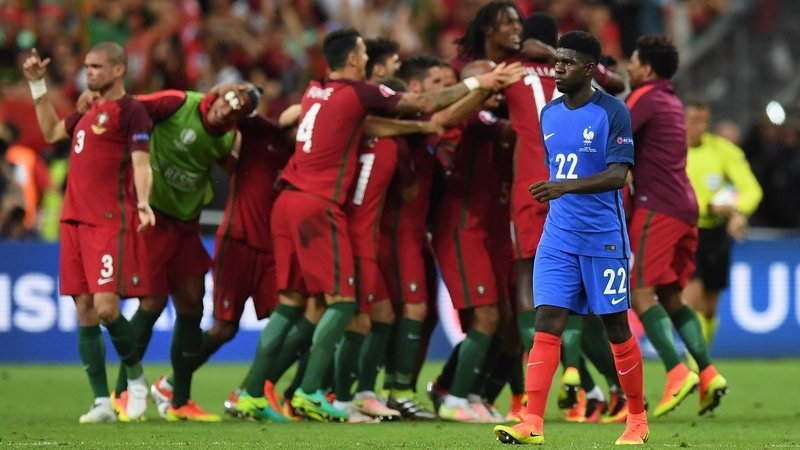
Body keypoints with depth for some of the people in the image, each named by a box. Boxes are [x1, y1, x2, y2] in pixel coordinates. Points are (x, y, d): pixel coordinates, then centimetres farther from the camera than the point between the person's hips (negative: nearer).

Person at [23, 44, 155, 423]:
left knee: (105, 307, -15)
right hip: (75, 221, 8)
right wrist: (37, 85, 31)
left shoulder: (130, 111, -5)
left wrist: (143, 202, -31)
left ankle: (136, 377, 9)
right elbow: (51, 132, 35)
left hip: (112, 222, -8)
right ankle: (102, 403, 6)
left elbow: (141, 163, -15)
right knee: (85, 312, 3)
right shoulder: (89, 112, 20)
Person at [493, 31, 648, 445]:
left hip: (603, 239, -5)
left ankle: (637, 421, 19)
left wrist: (566, 187, -30)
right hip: (558, 237, 5)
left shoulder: (612, 113, -10)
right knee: (547, 324, -8)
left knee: (616, 329, 4)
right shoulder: (549, 114, 10)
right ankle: (533, 423, -15)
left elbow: (618, 175, -19)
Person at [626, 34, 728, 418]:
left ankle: (677, 373, -23)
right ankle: (707, 373, 1)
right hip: (685, 206, 9)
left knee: (641, 293, -10)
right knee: (671, 297, 12)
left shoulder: (647, 98, -5)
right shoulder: (671, 102, 22)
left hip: (658, 207, -9)